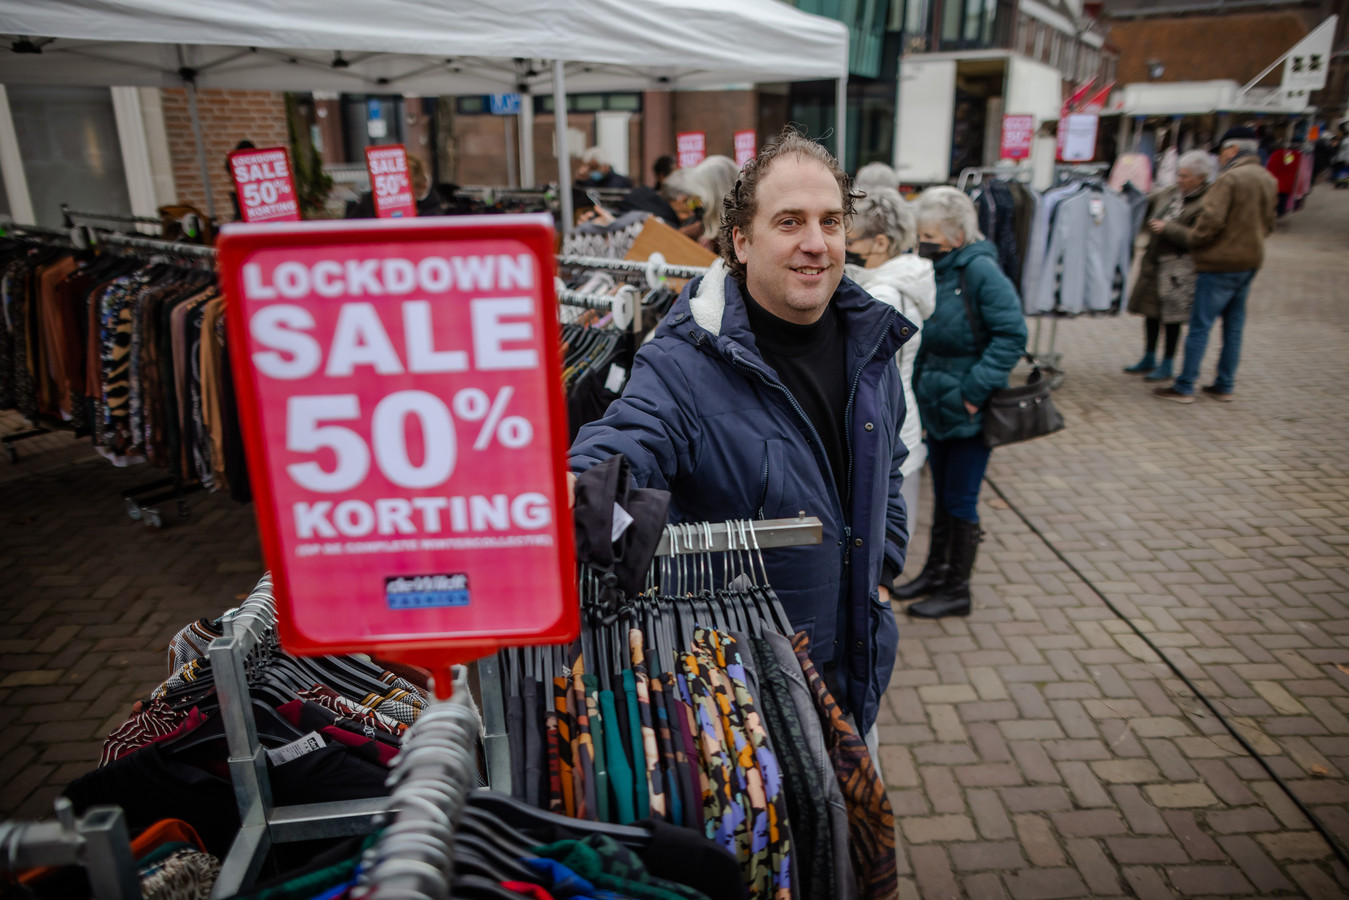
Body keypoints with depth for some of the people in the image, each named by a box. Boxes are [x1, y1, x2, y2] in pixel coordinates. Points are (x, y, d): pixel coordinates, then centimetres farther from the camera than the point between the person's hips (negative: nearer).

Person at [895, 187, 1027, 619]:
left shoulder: (980, 271, -16)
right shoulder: (932, 270, 5)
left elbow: (1012, 336, -19)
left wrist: (973, 392, -20)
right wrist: (919, 380, 4)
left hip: (968, 412, -7)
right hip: (937, 405, 7)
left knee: (960, 502, 4)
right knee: (942, 496, 19)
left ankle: (957, 591, 18)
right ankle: (935, 572, 34)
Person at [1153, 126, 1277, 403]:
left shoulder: (1229, 178, -15)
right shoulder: (1268, 180, 11)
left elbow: (1210, 223, -21)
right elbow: (1267, 224, 18)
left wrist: (1170, 229, -10)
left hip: (1220, 264, -8)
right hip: (1250, 263, 8)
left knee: (1200, 326, -4)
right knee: (1234, 326, 13)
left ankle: (1184, 388, -1)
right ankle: (1225, 385, 19)